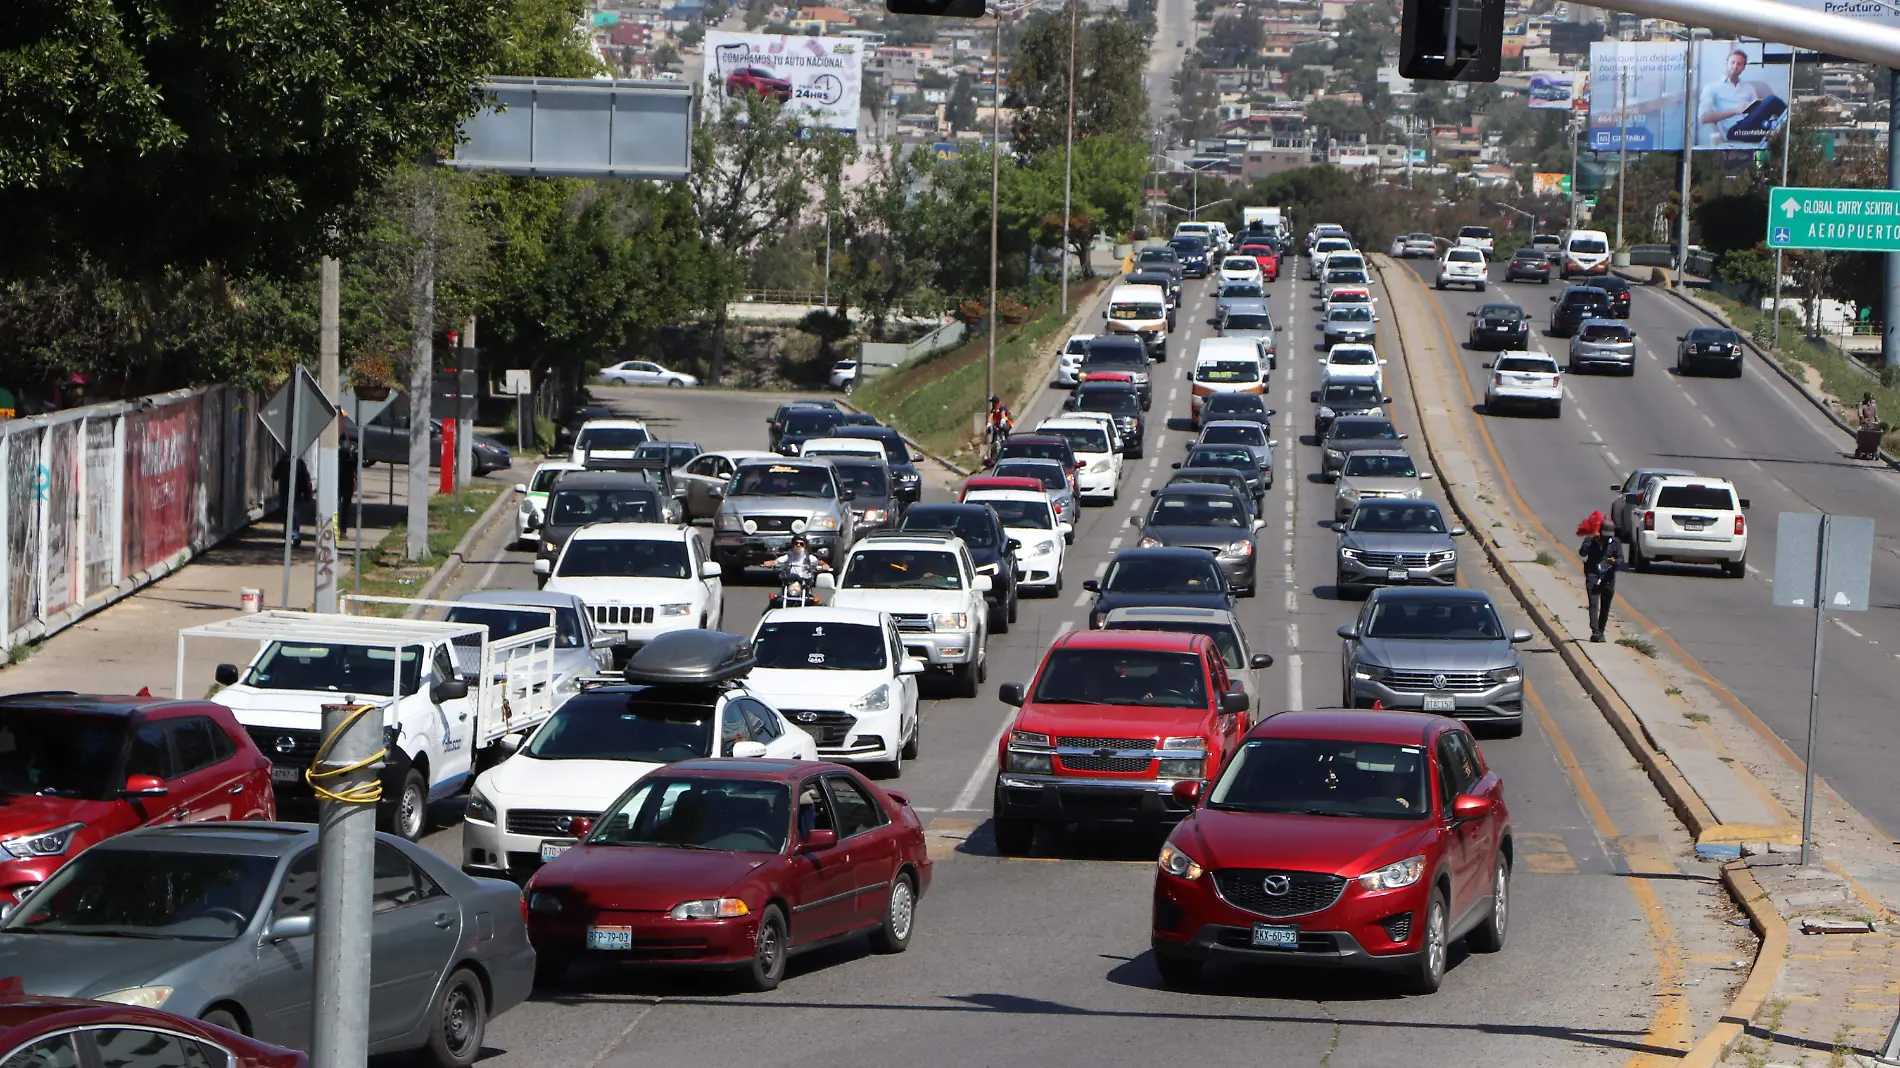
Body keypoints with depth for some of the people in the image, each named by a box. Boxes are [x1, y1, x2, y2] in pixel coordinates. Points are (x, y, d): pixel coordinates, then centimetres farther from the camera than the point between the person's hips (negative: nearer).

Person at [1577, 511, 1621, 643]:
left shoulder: (1615, 543, 6)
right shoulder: (1591, 540, -1)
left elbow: (1621, 558, 0)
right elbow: (1582, 552, -15)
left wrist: (1616, 562, -24)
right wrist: (1590, 539, -28)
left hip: (1608, 578, 3)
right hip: (1593, 576, -3)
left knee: (1605, 607, 10)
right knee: (1594, 605, -15)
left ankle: (1601, 631, 22)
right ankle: (1595, 631, -22)